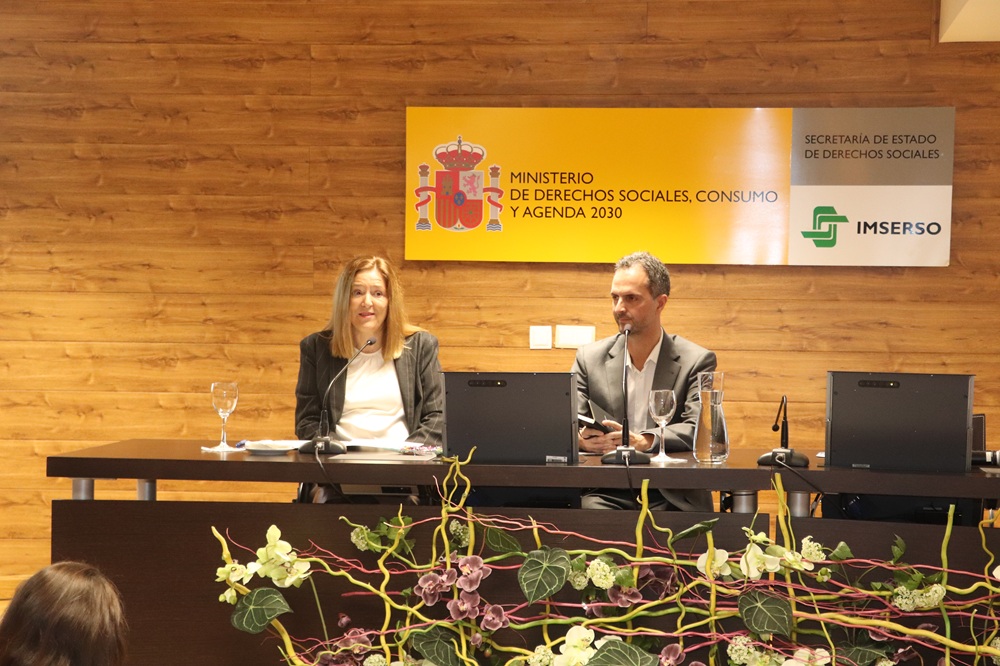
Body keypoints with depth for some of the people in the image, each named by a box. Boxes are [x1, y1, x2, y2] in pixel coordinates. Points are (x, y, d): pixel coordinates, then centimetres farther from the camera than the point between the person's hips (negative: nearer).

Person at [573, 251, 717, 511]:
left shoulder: (696, 361, 5)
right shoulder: (589, 358, 12)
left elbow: (698, 429, -8)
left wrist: (641, 441, -26)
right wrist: (582, 438, -20)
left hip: (672, 497, -1)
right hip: (605, 493, 1)